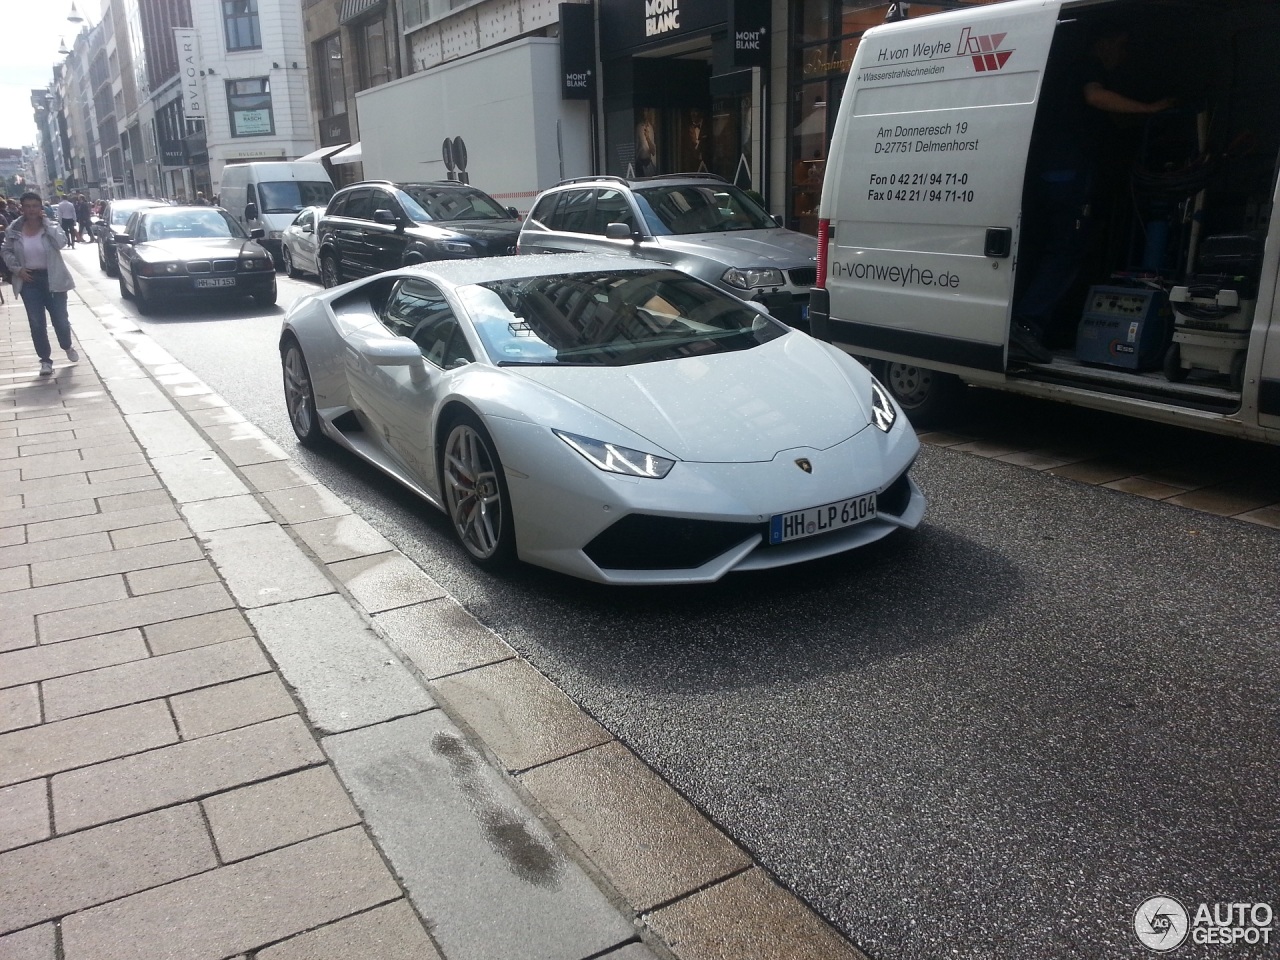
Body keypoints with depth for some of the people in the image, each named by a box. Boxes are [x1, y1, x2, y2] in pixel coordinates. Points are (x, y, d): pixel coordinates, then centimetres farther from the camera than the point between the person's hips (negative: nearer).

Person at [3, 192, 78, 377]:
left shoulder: (50, 226, -5)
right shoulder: (14, 230, -1)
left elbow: (61, 243, -24)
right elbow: (5, 251, 9)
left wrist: (46, 222, -21)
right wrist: (17, 269, -5)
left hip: (52, 279, -1)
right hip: (29, 280, 1)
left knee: (60, 319, 6)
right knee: (36, 323, 2)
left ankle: (68, 347, 36)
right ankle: (45, 360, 12)